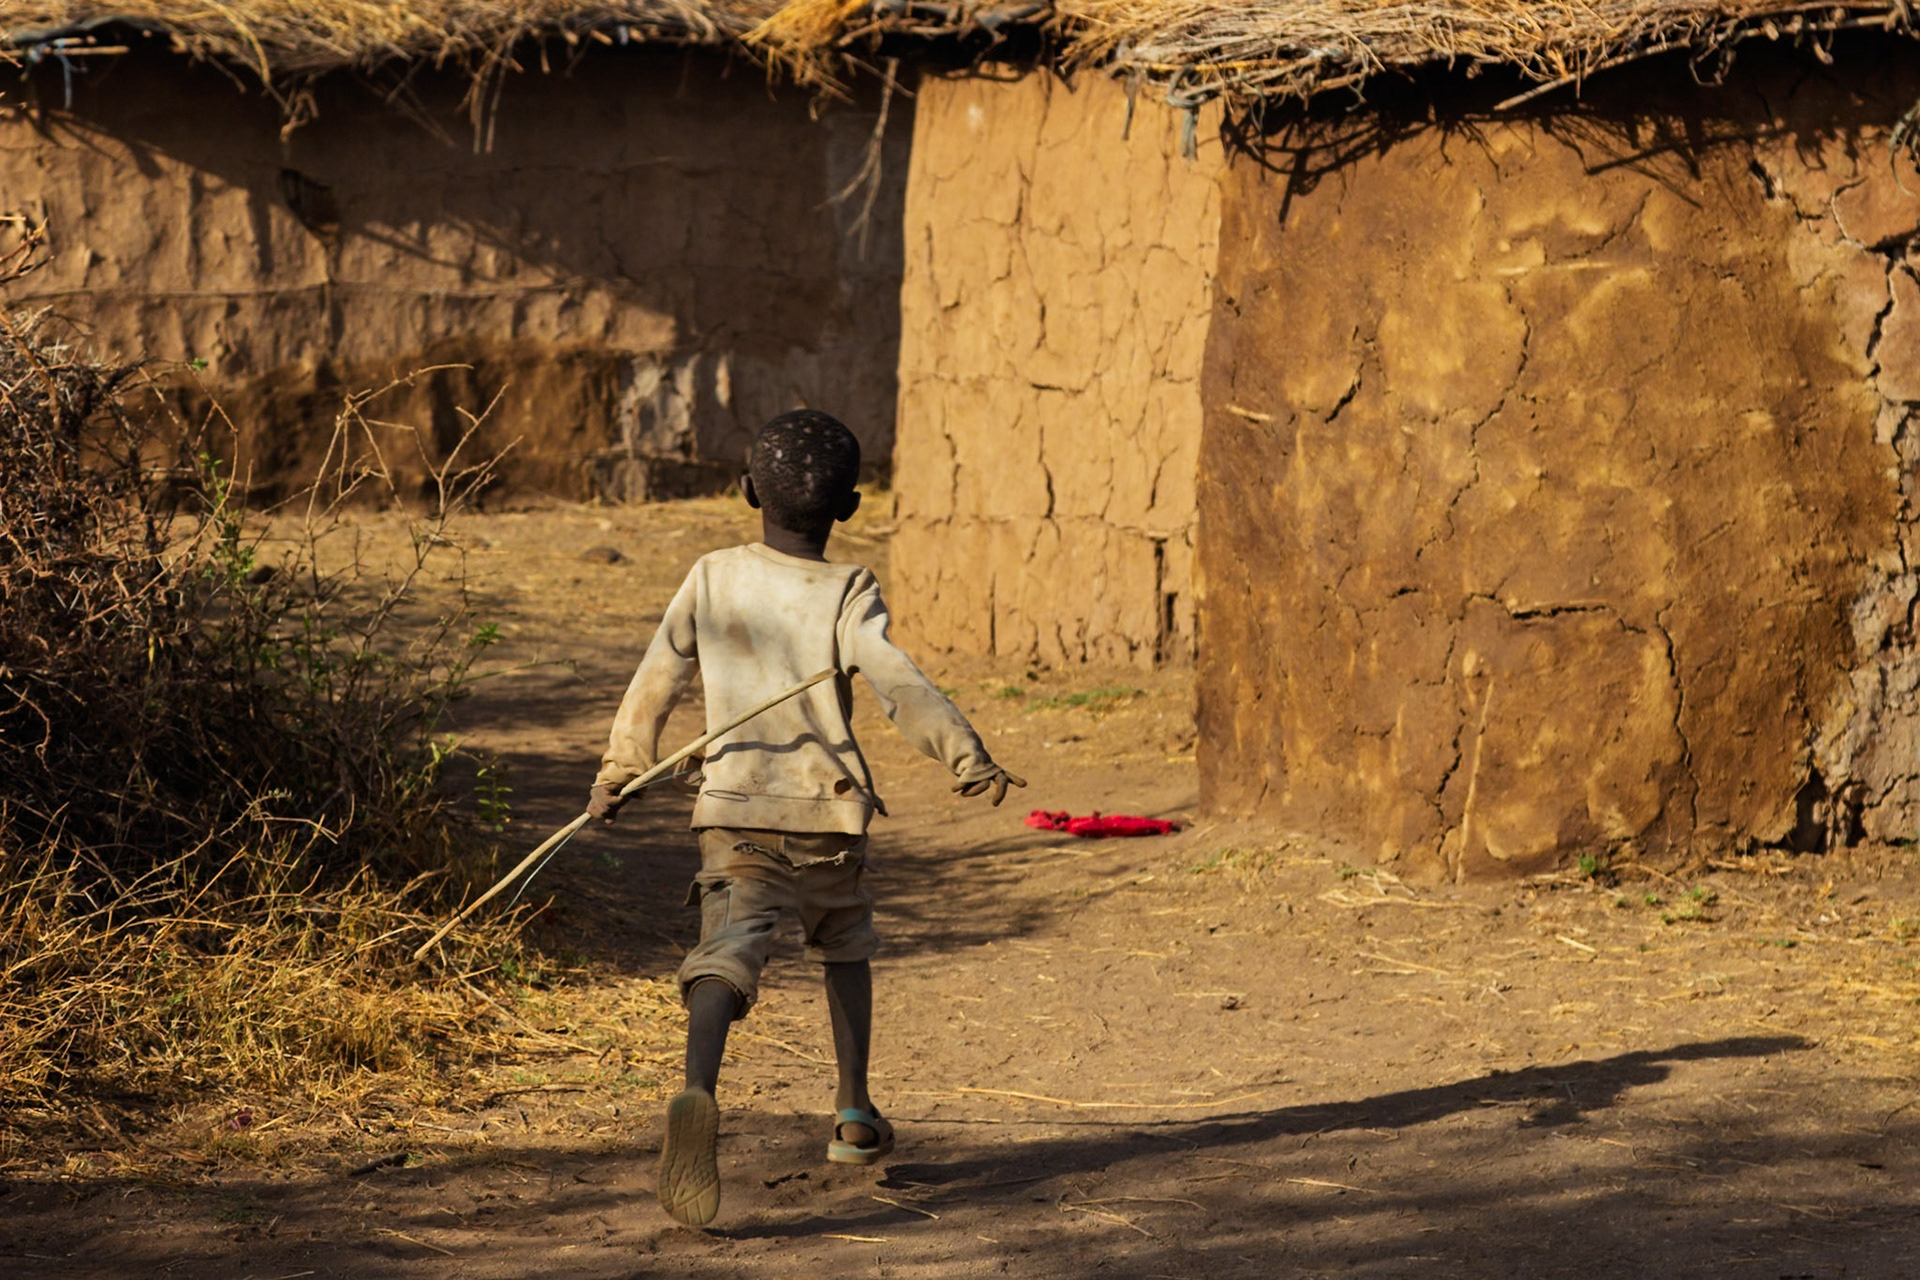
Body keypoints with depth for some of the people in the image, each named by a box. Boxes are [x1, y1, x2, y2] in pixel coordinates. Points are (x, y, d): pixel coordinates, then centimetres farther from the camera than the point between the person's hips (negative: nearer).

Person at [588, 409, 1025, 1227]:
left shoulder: (711, 580, 3)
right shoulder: (847, 597, -5)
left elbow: (655, 684, 8)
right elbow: (899, 686, -18)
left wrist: (618, 775, 17)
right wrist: (970, 761, -14)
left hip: (733, 808, 0)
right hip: (826, 808, 0)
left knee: (727, 953, -15)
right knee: (844, 949, 25)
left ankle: (698, 1091, -44)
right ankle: (854, 1117, 31)